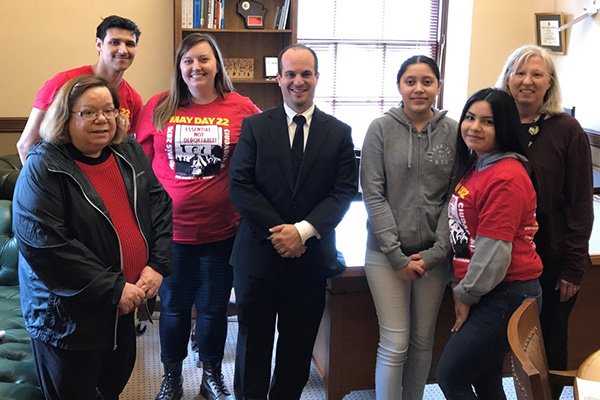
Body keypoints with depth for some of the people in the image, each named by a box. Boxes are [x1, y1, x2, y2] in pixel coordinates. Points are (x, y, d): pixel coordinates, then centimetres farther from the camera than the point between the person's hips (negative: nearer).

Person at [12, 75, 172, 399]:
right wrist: (112, 288, -22)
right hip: (67, 316, -5)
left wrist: (157, 264, -8)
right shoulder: (45, 167, -16)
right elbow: (43, 245, -23)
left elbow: (160, 205, 6)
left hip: (124, 304, 6)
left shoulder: (129, 153, 3)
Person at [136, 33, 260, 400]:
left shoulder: (242, 108, -5)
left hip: (222, 231, 0)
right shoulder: (159, 107, -1)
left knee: (214, 308, 15)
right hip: (170, 230, 1)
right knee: (173, 307, 16)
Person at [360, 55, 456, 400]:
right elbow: (373, 194, -6)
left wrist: (435, 252, -7)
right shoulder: (381, 129, -4)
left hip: (434, 254, 2)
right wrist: (397, 255, -10)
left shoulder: (454, 132, 1)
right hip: (386, 253, -2)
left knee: (424, 340, 12)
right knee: (395, 344, -1)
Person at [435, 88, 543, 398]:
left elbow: (494, 249, -21)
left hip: (505, 295, -9)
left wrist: (465, 293, -8)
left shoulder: (506, 178, -21)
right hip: (482, 292, 9)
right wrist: (464, 289, 6)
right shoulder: (473, 166, 9)